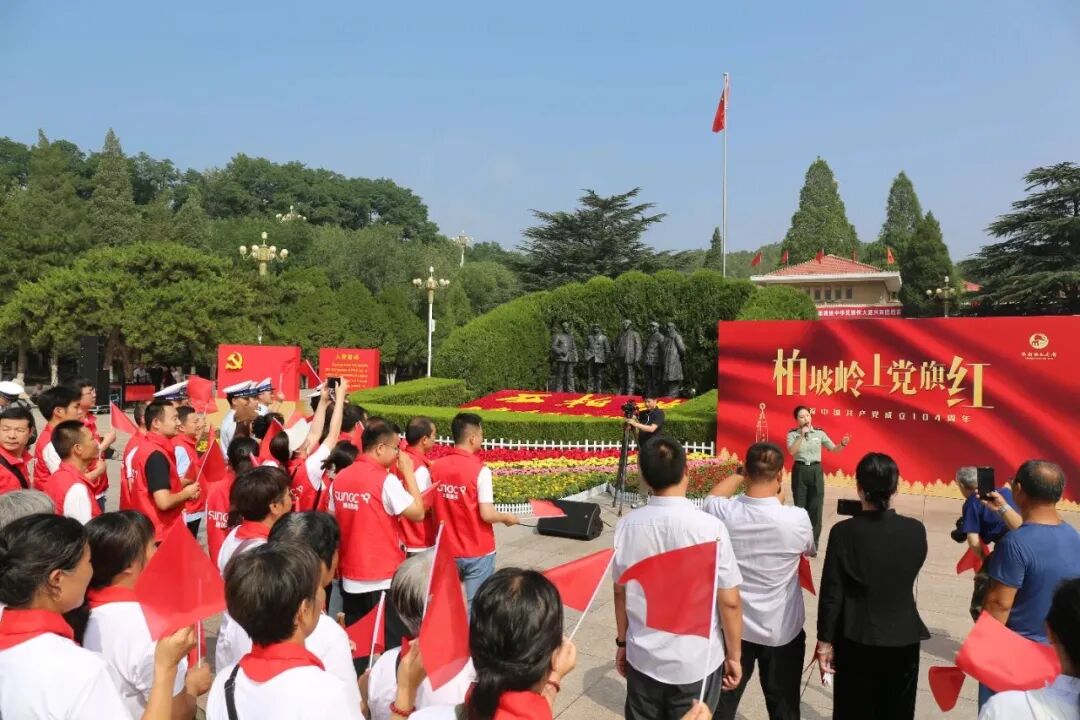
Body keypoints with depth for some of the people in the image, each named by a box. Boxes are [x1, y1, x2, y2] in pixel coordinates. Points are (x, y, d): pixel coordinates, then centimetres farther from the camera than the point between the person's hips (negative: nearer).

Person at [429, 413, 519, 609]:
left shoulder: (436, 467, -2)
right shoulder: (480, 470, -17)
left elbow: (431, 508, 6)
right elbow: (487, 515, -19)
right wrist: (507, 517, -1)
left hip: (448, 550, 5)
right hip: (478, 552, -5)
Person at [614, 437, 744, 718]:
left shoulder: (627, 525, -10)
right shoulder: (709, 527, -19)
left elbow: (620, 592, 1)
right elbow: (729, 602, -12)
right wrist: (734, 656, 3)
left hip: (642, 658, 2)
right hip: (697, 662, -2)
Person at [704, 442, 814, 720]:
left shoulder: (722, 513, -18)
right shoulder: (797, 519, -22)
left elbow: (715, 494, 9)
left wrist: (739, 476, 19)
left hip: (732, 627, 2)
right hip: (783, 632, -1)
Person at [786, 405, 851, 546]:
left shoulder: (819, 432, 1)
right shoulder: (792, 433, -3)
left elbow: (833, 449, 3)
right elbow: (791, 451, -18)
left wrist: (843, 444, -17)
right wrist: (802, 435, -23)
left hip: (816, 471, 1)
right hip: (799, 471, -1)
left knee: (815, 508, 1)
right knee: (800, 507, 7)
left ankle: (812, 544, 12)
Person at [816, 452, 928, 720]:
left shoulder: (844, 531, -16)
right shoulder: (916, 530, -9)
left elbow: (831, 593, -13)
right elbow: (906, 574, 9)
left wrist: (825, 640, -3)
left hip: (856, 639, -2)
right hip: (903, 638, 2)